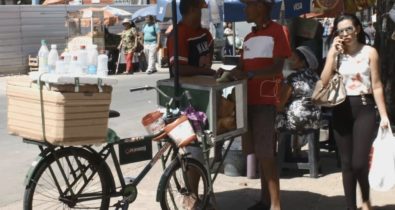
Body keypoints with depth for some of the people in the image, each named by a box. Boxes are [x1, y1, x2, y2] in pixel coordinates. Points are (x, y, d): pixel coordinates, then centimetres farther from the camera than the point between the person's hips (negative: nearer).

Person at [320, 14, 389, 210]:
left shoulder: (369, 52, -1)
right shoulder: (336, 54, 7)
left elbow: (376, 86, -2)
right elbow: (324, 81, -7)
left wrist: (384, 115, -6)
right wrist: (332, 52, -9)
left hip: (364, 109, -3)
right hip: (341, 110, 3)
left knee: (359, 162, -11)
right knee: (346, 163, 7)